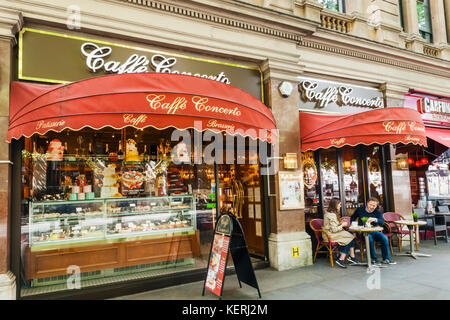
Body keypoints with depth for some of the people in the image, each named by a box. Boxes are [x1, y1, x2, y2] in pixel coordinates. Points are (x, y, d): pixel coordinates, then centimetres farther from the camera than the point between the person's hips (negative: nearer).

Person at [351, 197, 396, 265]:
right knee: (369, 238, -33)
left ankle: (386, 258, -5)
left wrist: (375, 219, -38)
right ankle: (374, 259, -17)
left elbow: (382, 222, -17)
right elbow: (353, 218, 22)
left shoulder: (378, 212, 3)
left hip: (373, 231, 2)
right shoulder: (360, 210, 4)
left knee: (384, 238, -23)